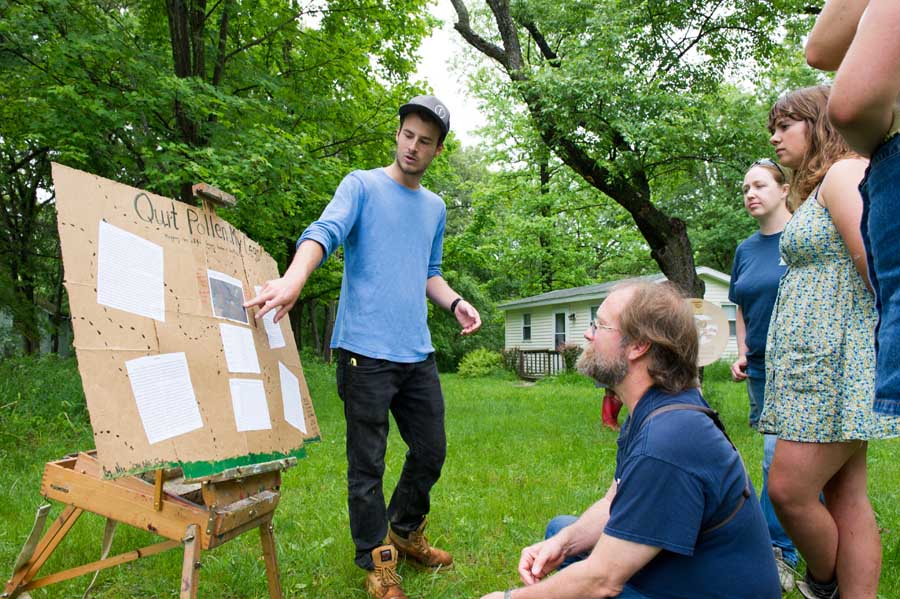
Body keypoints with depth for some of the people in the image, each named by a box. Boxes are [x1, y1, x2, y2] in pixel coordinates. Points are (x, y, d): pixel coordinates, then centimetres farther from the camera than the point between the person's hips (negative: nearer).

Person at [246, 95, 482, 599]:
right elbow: (325, 232, -19)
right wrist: (294, 279, -39)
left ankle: (405, 532, 39)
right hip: (367, 351, -6)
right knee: (368, 464, 3)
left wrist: (455, 302, 5)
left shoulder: (435, 207, 17)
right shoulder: (362, 186, -1)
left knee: (431, 452, 14)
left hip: (418, 353, 6)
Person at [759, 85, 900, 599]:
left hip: (834, 356, -10)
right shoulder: (817, 189, 24)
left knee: (789, 490, -7)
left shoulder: (844, 173, -6)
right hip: (818, 358, 10)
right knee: (846, 496, 8)